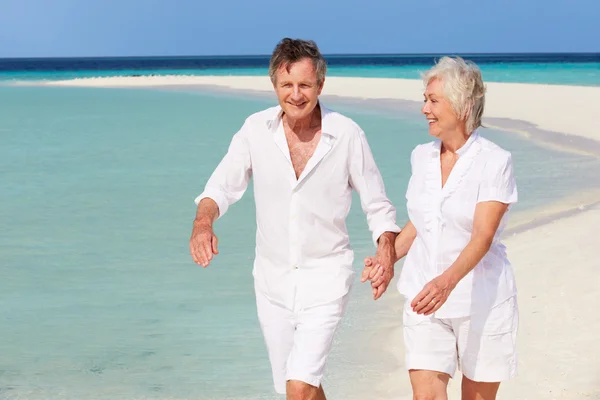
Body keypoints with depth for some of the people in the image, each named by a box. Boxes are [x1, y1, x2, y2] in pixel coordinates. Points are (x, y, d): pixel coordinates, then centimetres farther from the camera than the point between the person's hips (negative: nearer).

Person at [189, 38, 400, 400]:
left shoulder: (347, 135, -10)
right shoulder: (256, 129, -6)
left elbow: (378, 205, -1)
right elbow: (223, 186, 2)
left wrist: (387, 247, -19)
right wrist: (203, 221, -19)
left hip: (325, 276, -3)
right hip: (272, 275, 4)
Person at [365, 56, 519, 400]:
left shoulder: (495, 162, -12)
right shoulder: (422, 156, 6)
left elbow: (482, 237, -22)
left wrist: (447, 281, -37)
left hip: (481, 299, -4)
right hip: (426, 299, 4)